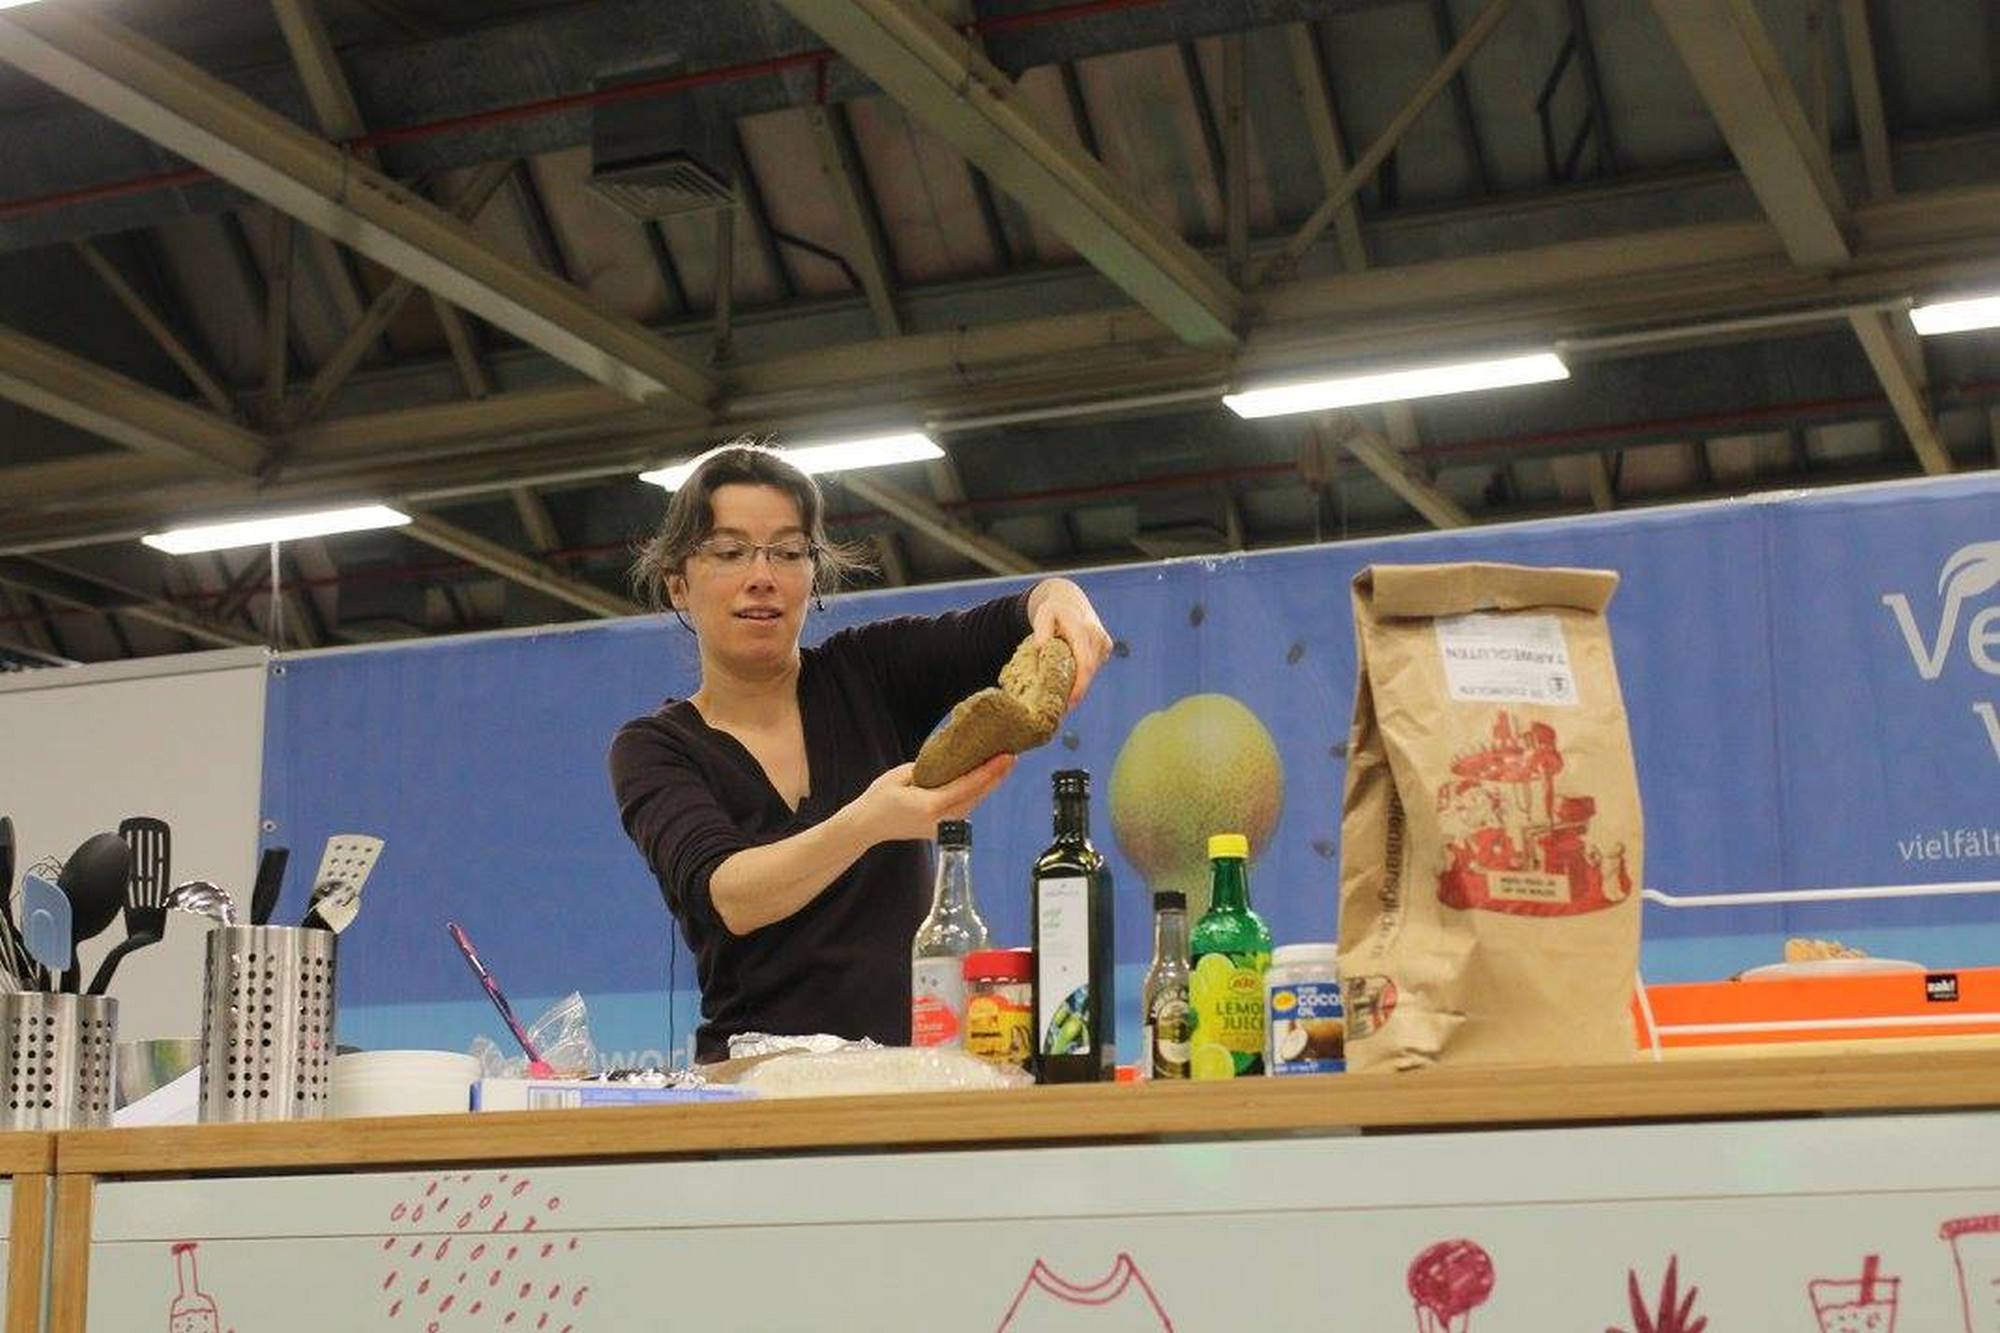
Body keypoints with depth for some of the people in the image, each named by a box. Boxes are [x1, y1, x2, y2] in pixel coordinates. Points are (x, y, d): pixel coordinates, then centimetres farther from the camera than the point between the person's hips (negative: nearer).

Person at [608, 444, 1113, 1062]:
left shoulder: (866, 675, 9)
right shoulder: (652, 750, 3)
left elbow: (1004, 629, -6)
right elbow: (721, 896, -16)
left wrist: (1060, 598, -31)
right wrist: (867, 824, -34)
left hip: (917, 1066, 2)